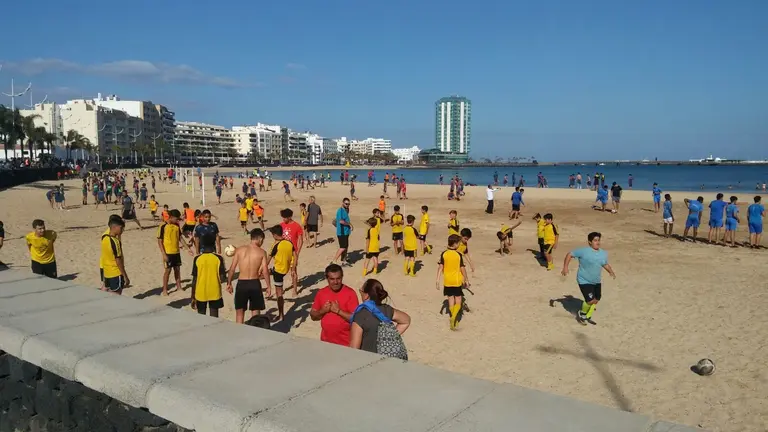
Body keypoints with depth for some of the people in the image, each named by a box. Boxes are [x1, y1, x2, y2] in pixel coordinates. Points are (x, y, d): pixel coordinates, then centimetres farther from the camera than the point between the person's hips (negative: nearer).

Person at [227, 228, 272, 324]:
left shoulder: (239, 250, -1)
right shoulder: (261, 252, -4)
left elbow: (232, 269, -1)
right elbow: (265, 271, -7)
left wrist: (229, 283, 10)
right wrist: (269, 286, 2)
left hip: (241, 283, 1)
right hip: (254, 283, -1)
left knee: (239, 312, 13)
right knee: (255, 312, 12)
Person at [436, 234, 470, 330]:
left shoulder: (444, 254, -3)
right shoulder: (458, 255, -11)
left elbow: (440, 267, -3)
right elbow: (462, 268, -8)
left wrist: (438, 279, 2)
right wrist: (466, 279, 4)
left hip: (447, 281, 3)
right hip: (457, 281, -3)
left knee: (451, 300, 14)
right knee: (458, 302, 3)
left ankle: (453, 320, 20)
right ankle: (454, 317, -20)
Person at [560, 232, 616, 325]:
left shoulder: (604, 253, 2)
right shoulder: (583, 251, -17)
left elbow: (606, 264, 19)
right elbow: (569, 254, -11)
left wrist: (611, 272, 2)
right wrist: (565, 267, -20)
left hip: (597, 282, 7)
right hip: (584, 281, -7)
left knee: (596, 300, 12)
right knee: (590, 300, -15)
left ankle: (588, 317, 37)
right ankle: (582, 314, 15)